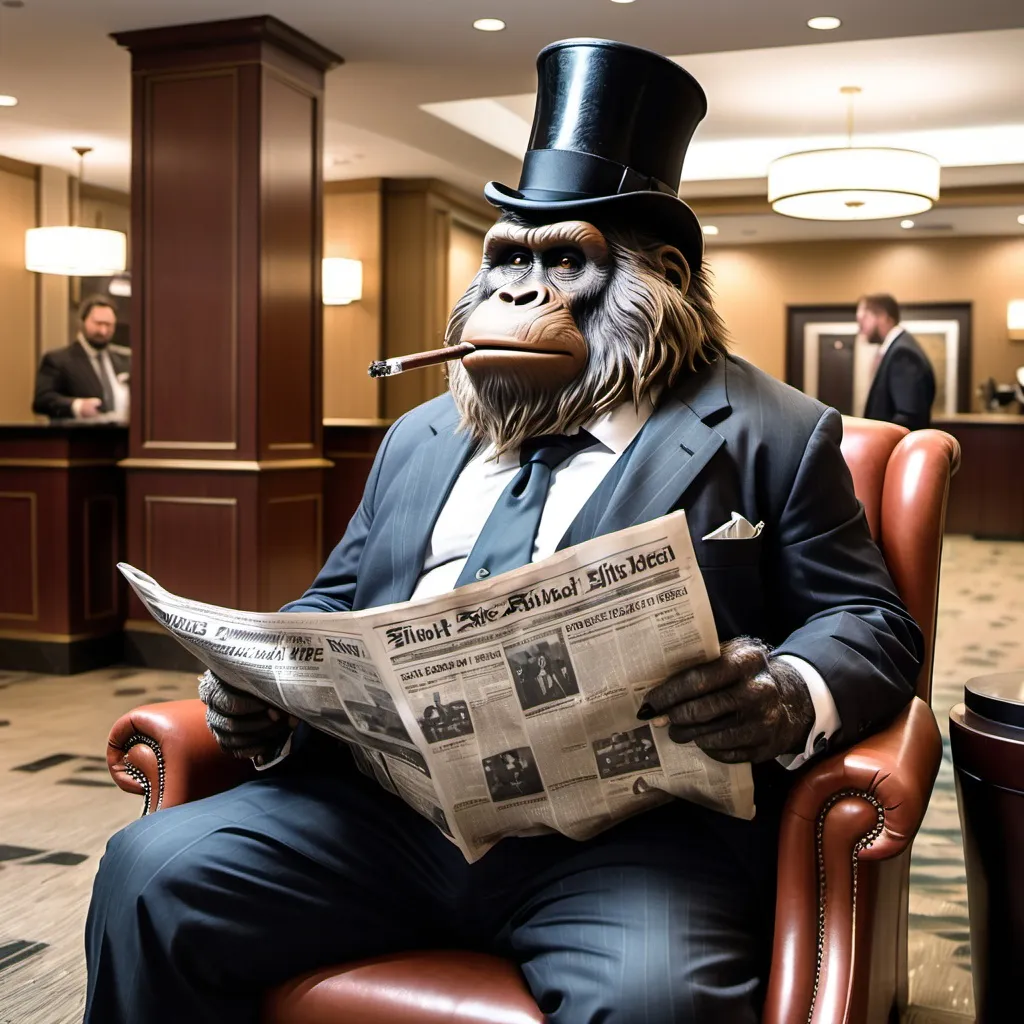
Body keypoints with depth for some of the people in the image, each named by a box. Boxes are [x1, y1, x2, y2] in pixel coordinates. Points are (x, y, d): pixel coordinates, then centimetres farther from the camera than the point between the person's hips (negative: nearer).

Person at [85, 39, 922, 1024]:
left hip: (627, 828, -4)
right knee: (150, 870, -15)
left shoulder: (769, 435, 7)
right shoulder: (422, 436, 23)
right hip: (378, 804, 5)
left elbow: (870, 621, 3)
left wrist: (790, 699, -20)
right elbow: (330, 603, 24)